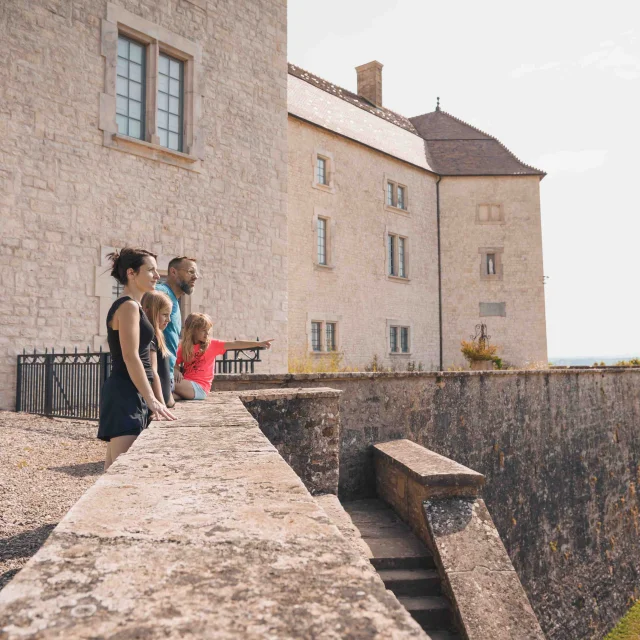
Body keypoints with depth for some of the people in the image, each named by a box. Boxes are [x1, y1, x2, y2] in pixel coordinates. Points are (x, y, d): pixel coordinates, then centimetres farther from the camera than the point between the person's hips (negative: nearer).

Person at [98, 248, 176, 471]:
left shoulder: (130, 306, 18)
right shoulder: (129, 306, -12)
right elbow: (131, 358, -19)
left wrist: (148, 398, 22)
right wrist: (151, 399, -19)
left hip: (128, 395, 10)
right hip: (125, 395, -10)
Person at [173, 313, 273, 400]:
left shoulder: (212, 344, 2)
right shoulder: (184, 347, 10)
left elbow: (235, 344, -4)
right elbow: (175, 363, 11)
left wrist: (259, 344, -10)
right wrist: (176, 371, -13)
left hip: (200, 388, -3)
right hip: (186, 383, 3)